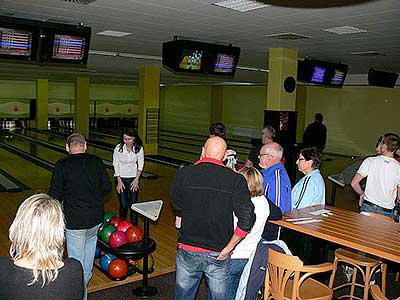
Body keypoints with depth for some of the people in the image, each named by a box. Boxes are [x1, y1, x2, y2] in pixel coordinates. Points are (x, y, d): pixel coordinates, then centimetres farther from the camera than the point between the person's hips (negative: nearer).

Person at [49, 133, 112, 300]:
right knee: (90, 240, 32)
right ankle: (87, 276, 46)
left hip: (74, 220, -4)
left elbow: (54, 194, -9)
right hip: (96, 217, 4)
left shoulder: (62, 165, -11)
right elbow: (107, 187, 0)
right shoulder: (96, 162, -3)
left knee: (76, 260, 6)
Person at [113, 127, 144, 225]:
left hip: (133, 178, 1)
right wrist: (119, 181, -8)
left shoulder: (139, 148, -9)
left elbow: (140, 164, 0)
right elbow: (116, 165, -5)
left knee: (133, 203, 0)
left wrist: (136, 180, -5)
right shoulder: (118, 148, -13)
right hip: (121, 177, -1)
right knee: (124, 204, -4)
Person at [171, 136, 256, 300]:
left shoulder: (183, 174, -8)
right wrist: (228, 248, -7)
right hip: (218, 255, -1)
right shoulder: (236, 180, -12)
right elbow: (247, 220, -17)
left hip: (188, 251, 1)